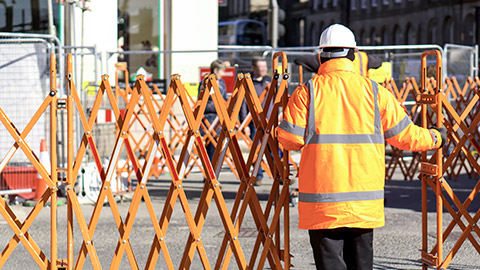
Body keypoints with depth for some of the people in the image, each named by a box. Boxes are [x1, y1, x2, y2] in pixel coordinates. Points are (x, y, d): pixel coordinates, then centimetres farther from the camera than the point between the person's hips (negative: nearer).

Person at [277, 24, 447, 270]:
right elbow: (405, 136, 8)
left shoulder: (307, 92, -4)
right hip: (365, 199, 3)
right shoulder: (375, 92, 3)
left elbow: (290, 139, -7)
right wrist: (435, 138, 26)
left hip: (322, 199, -3)